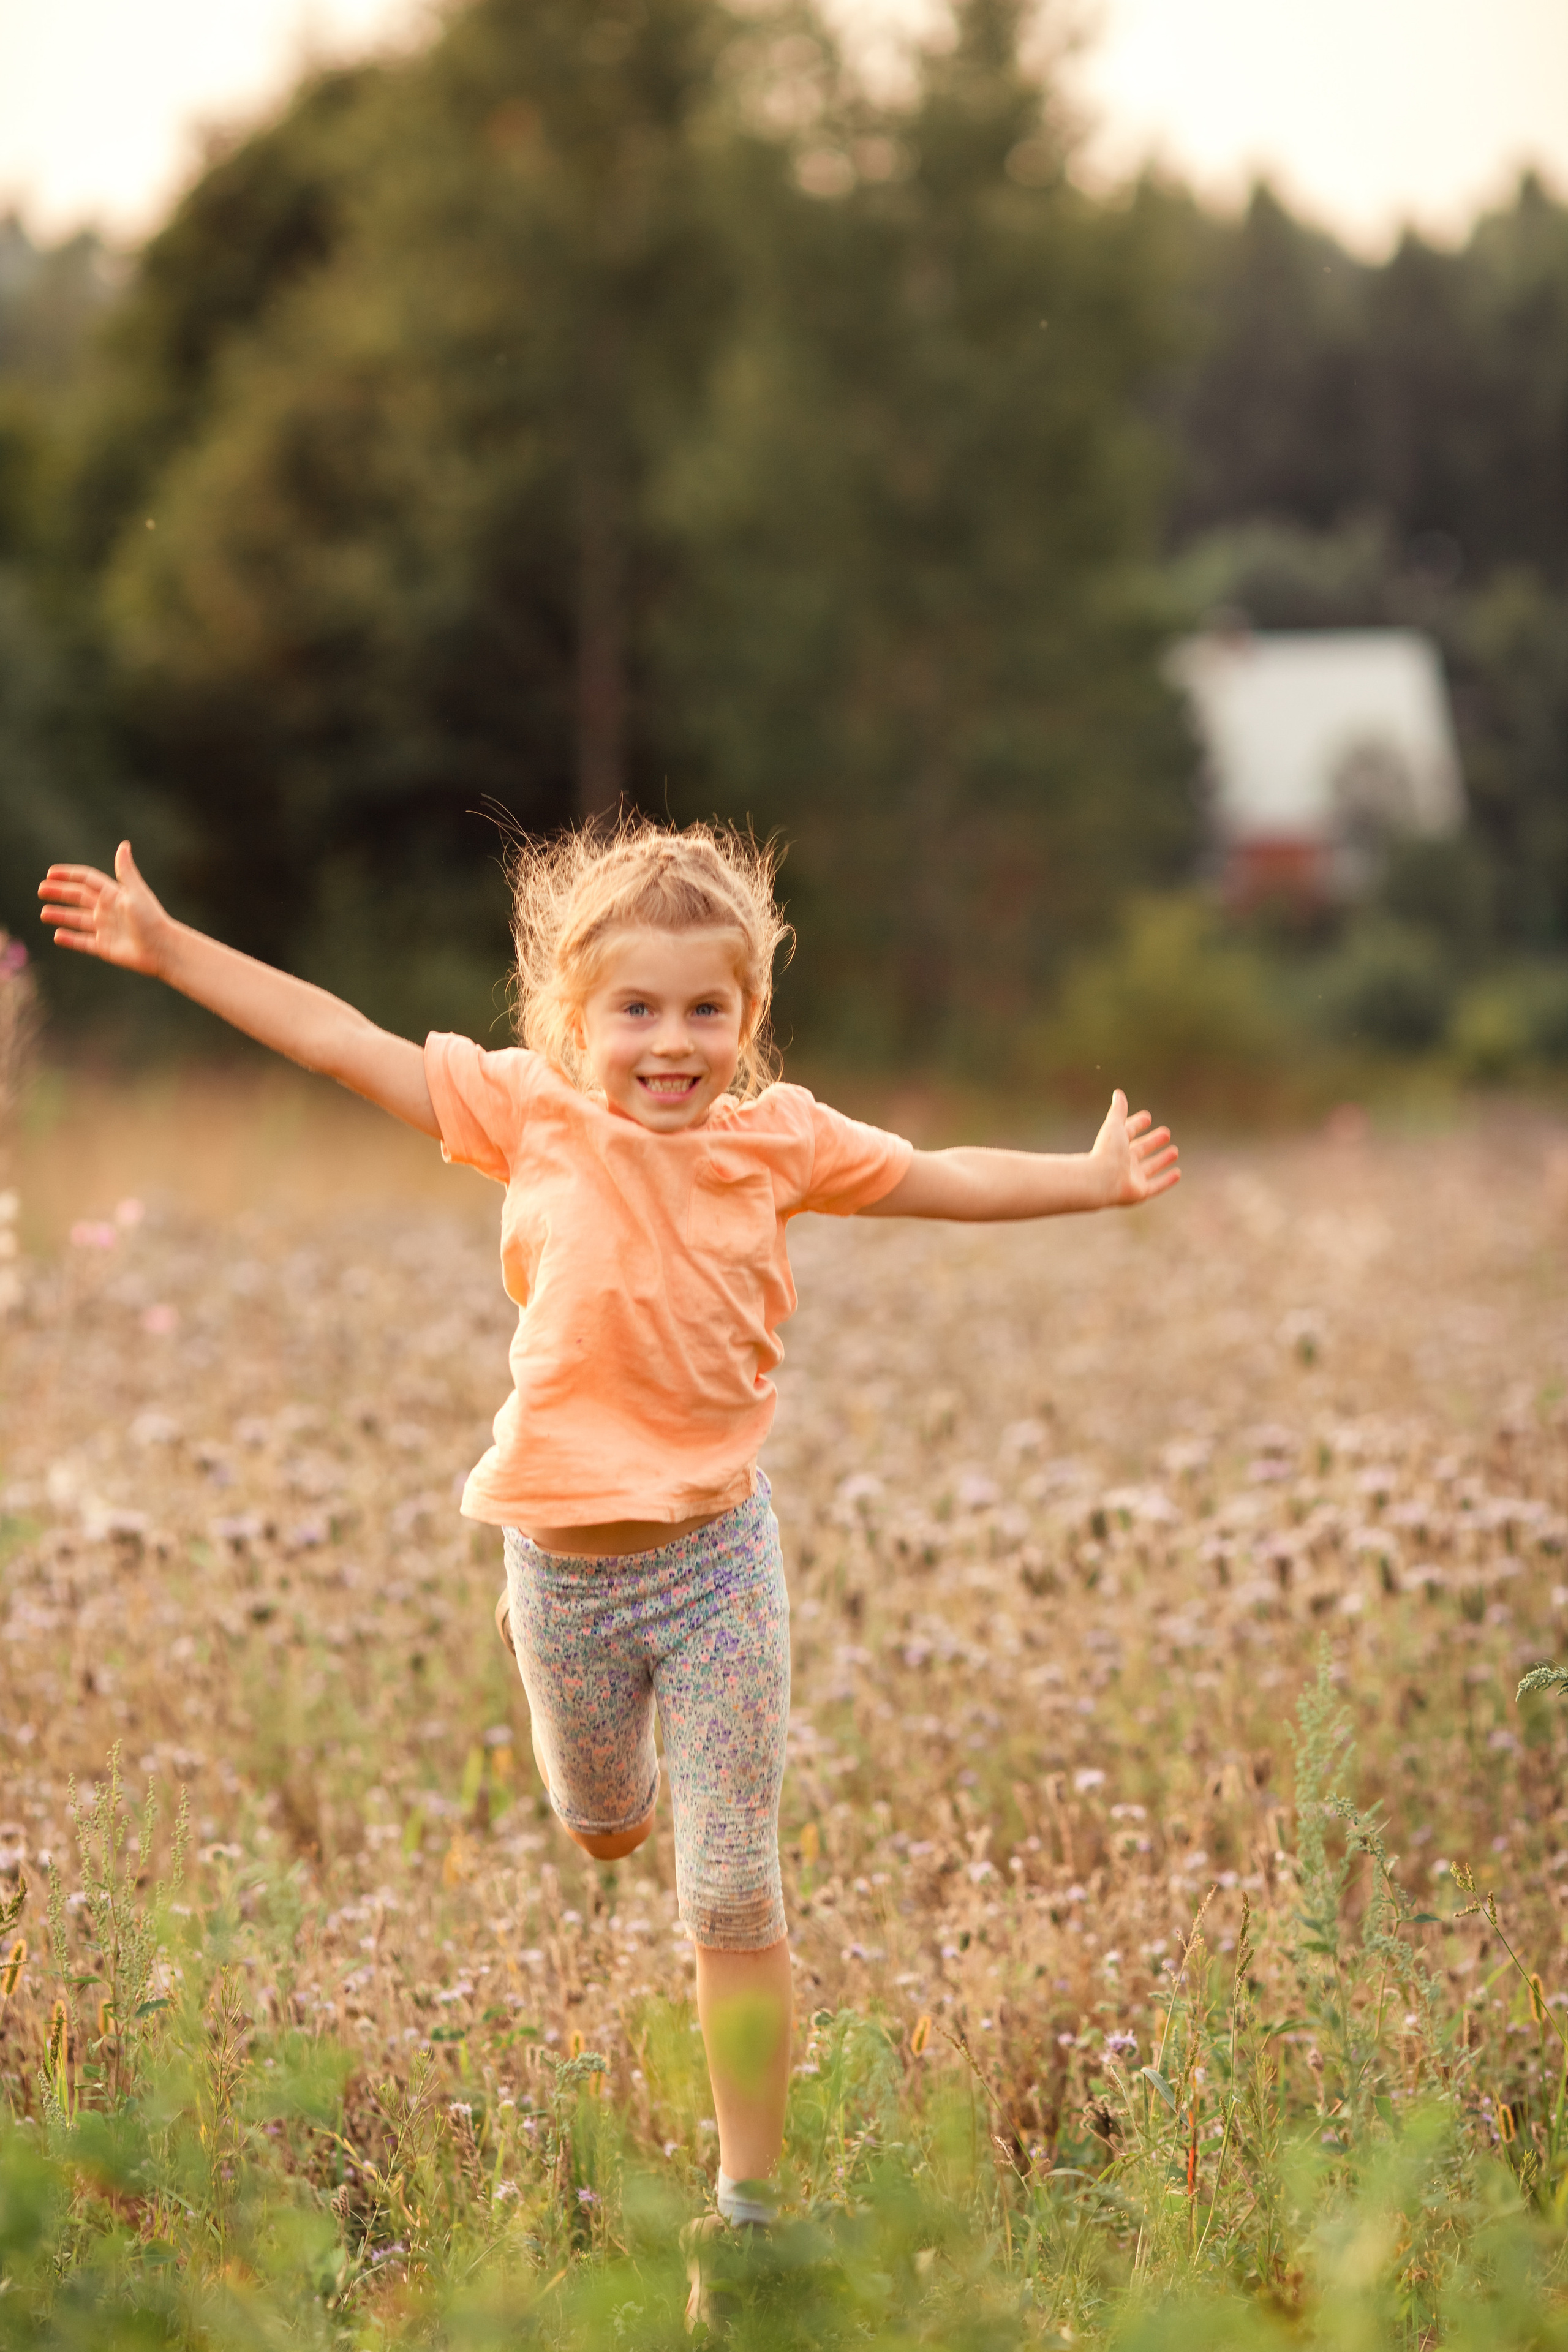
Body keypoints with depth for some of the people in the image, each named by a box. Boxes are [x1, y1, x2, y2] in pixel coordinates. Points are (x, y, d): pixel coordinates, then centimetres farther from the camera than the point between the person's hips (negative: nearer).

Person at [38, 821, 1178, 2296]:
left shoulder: (779, 1138, -3)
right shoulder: (534, 1115, -6)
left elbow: (937, 1179, 11)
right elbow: (341, 1042, -3)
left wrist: (1093, 1179, 5)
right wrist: (166, 948, -2)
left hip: (715, 1559, -1)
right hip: (562, 1566, 1)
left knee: (734, 1900, -2)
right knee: (602, 1831, 24)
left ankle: (749, 2202, 7)